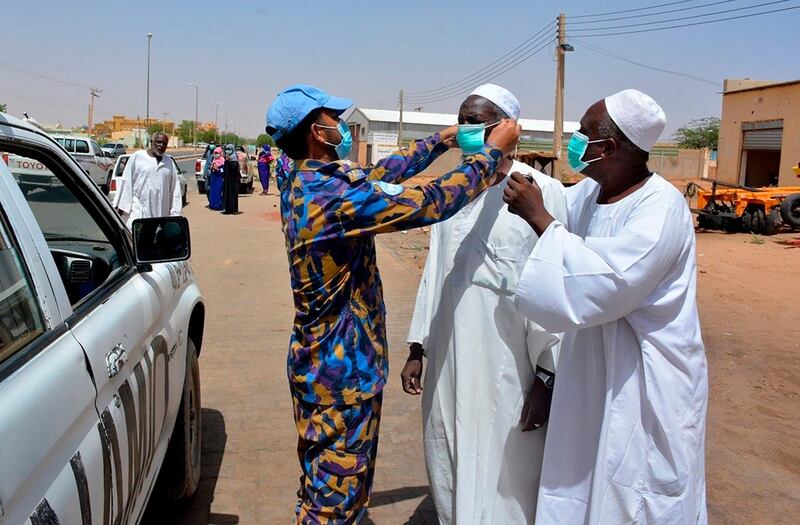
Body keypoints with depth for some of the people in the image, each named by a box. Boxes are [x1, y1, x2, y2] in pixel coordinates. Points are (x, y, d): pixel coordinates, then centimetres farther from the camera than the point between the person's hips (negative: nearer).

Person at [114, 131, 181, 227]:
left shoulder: (169, 162, 12)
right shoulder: (137, 157, 2)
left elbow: (175, 189, 12)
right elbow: (126, 183, 1)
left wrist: (174, 213, 8)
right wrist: (121, 206, -2)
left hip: (161, 212, 4)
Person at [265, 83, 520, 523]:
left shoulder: (303, 182, 2)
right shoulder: (334, 193, -26)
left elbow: (380, 175, 10)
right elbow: (430, 203, -26)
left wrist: (443, 139, 14)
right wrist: (494, 150, -13)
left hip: (317, 360, 9)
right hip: (344, 372, -9)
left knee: (319, 485, 24)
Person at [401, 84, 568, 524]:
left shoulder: (540, 191, -10)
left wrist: (547, 377, -11)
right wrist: (417, 349, 14)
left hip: (506, 370, -6)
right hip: (447, 364, 6)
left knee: (505, 485, 7)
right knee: (450, 480, 19)